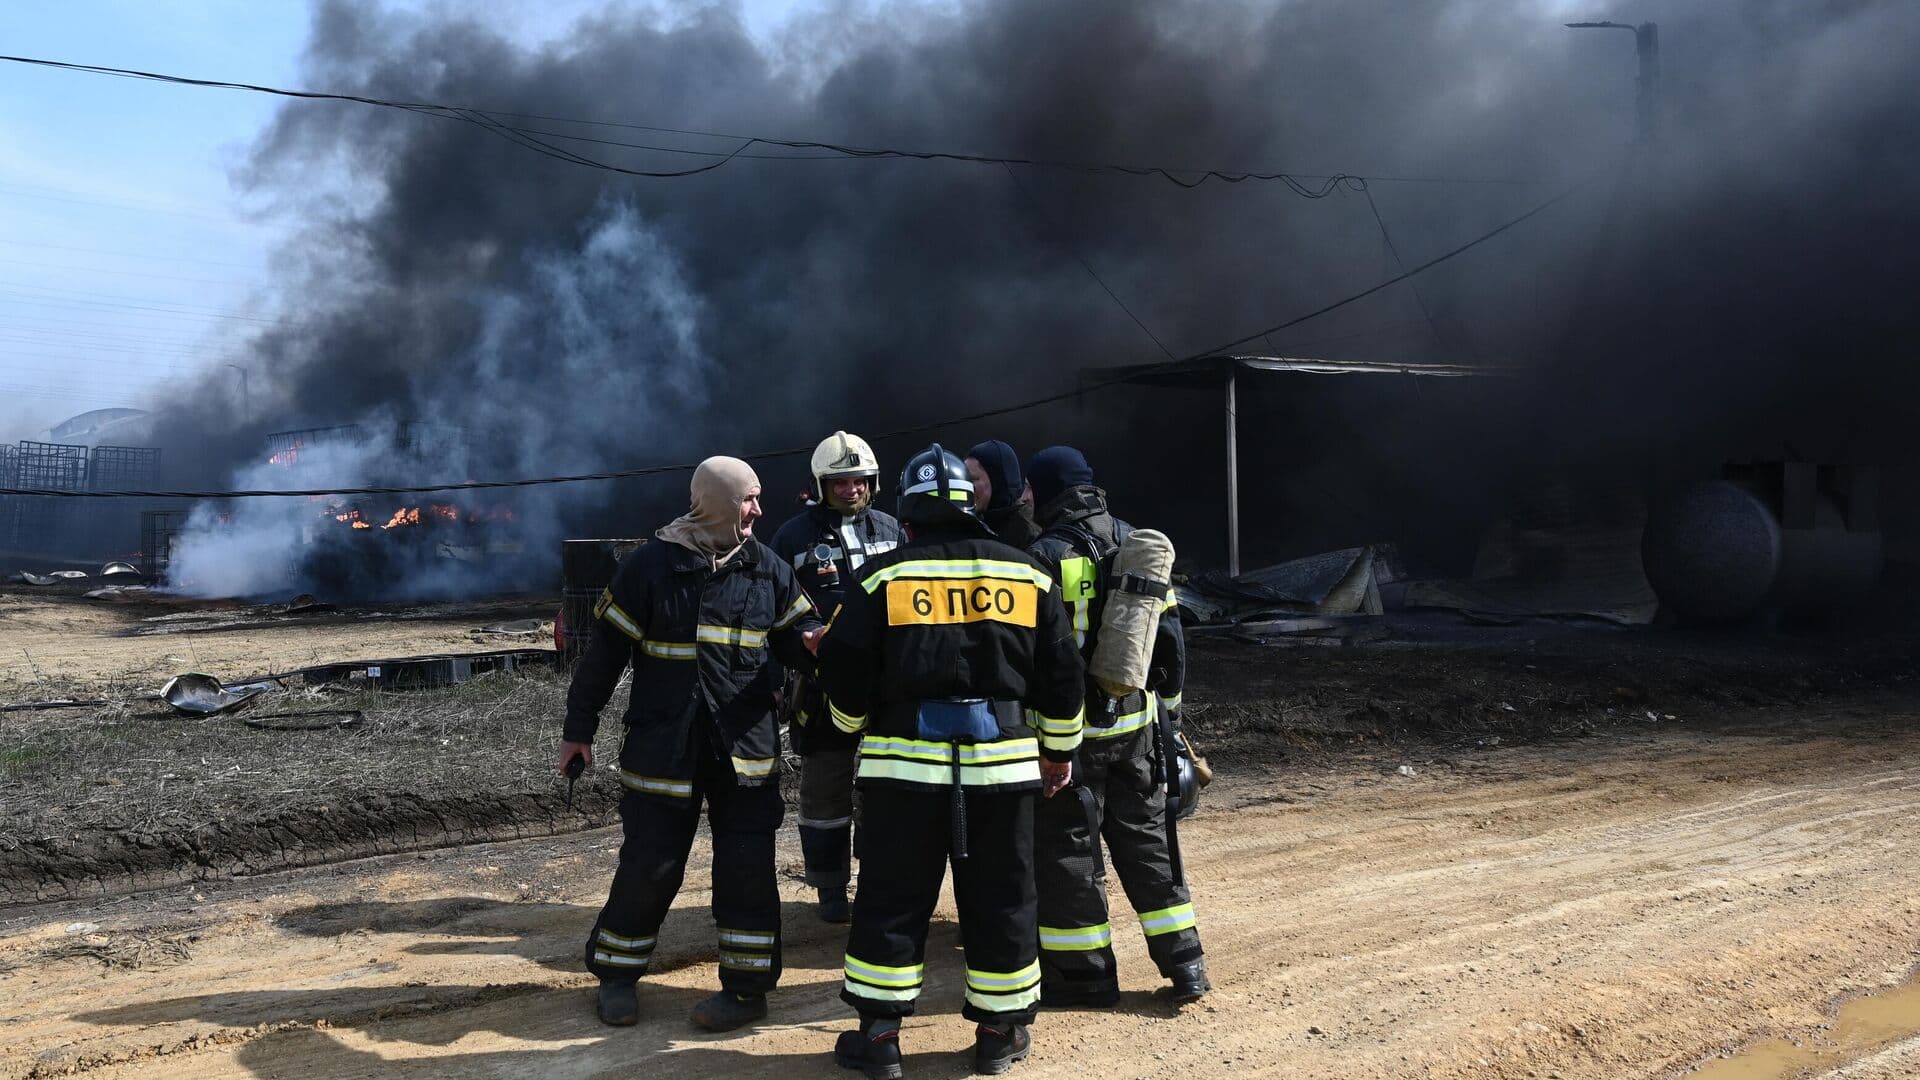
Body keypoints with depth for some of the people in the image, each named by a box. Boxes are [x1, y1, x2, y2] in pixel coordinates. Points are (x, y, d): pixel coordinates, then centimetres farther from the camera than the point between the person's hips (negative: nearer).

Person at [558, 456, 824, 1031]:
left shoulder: (767, 569, 4)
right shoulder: (649, 566, -6)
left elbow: (796, 632, 9)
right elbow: (606, 650, -2)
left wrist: (812, 643, -17)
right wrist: (578, 728, 1)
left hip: (746, 745, 3)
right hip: (663, 746, -2)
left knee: (746, 866, 4)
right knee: (649, 865, 5)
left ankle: (748, 986, 17)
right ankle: (617, 974, 26)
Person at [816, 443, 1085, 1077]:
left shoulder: (882, 577, -1)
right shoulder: (1027, 576, 6)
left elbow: (845, 675, 0)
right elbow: (1062, 677, 8)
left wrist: (857, 727, 20)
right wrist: (1059, 751, 19)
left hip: (906, 762, -1)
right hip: (1001, 762, 2)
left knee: (892, 901, 8)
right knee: (1001, 901, 11)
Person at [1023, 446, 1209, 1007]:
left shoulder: (1046, 558, -13)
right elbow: (1169, 639, 11)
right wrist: (1170, 708, 19)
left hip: (1071, 727, -6)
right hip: (1137, 723, 6)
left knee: (1066, 846, 6)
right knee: (1145, 836, 16)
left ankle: (1084, 972, 13)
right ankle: (1185, 962, 20)